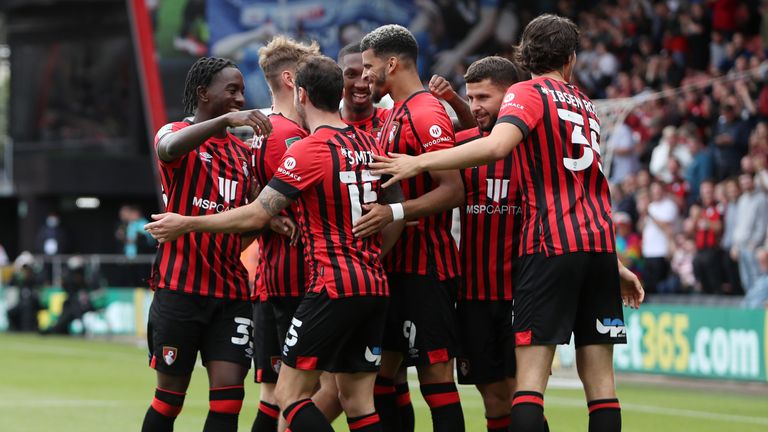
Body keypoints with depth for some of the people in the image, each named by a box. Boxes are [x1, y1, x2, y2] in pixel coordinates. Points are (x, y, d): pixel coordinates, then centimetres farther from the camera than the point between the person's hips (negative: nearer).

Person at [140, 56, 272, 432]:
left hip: (232, 291, 5)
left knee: (228, 394, -6)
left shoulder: (242, 152, 17)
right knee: (170, 396, 1)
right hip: (180, 288, -5)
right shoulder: (176, 133, -2)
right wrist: (227, 119, -40)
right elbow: (170, 148, -27)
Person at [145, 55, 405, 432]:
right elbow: (397, 212, 16)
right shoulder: (369, 144, 10)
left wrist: (187, 224, -4)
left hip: (333, 287, -8)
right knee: (358, 401, 10)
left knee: (290, 394, -3)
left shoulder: (308, 150, -12)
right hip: (375, 287, 8)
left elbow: (257, 216, -13)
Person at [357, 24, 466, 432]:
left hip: (425, 270, -10)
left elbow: (452, 190, -22)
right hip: (398, 265, 10)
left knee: (435, 373, -8)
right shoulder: (394, 114, 16)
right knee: (382, 369, 10)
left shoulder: (425, 114, -14)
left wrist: (395, 213, -30)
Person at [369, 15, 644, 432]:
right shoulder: (585, 104, 19)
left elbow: (497, 145, -21)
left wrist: (419, 162, -17)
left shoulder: (526, 93, 0)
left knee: (530, 374, -8)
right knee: (599, 377, 6)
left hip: (551, 245, -6)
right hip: (600, 244, 6)